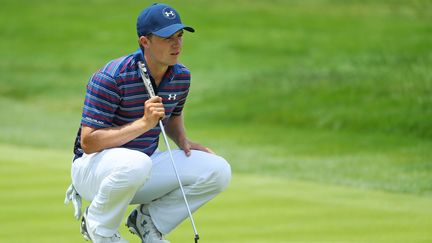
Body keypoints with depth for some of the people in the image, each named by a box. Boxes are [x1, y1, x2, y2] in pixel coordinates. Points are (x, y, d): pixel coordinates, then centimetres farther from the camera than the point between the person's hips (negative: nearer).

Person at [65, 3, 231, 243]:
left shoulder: (181, 76, 0)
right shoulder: (111, 78, -22)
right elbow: (88, 142, -25)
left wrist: (183, 140, -1)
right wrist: (144, 123, -33)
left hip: (146, 164, 7)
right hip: (93, 166, -6)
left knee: (218, 170, -11)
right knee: (135, 164, -42)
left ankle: (149, 220, 7)